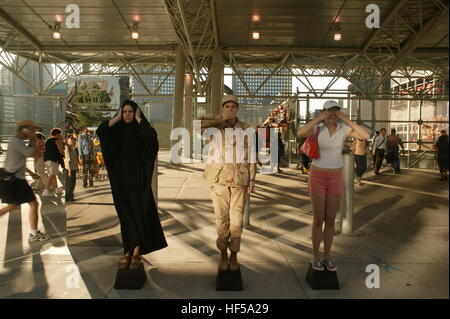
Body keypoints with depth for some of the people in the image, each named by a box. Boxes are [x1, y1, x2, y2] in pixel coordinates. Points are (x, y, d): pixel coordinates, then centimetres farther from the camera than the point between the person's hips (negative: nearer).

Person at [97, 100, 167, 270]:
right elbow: (100, 131, -11)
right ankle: (129, 251, 12)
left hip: (138, 176, -3)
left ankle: (136, 250, 3)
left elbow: (151, 136, -23)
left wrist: (139, 119, -11)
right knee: (125, 213, 5)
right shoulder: (117, 130, 10)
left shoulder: (141, 129, 2)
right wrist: (117, 118, -4)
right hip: (121, 177, 3)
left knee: (139, 211, -5)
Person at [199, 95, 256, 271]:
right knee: (221, 217, 6)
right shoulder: (215, 126, 0)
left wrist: (252, 179, -2)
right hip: (219, 178, 0)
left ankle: (234, 255, 22)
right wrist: (221, 118, -15)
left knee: (237, 218, 3)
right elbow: (199, 123, -23)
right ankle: (223, 254, 23)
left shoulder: (246, 129, 3)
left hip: (239, 179, 1)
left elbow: (251, 156, 3)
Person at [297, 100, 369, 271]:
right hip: (317, 177, -2)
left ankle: (327, 257, 24)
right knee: (319, 220, -2)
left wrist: (346, 119, -20)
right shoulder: (317, 128, -6)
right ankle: (316, 257, 18)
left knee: (330, 220, 7)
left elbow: (366, 136, -18)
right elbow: (300, 133, -31)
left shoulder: (344, 129, -1)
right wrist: (320, 118, -26)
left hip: (335, 178, 3)